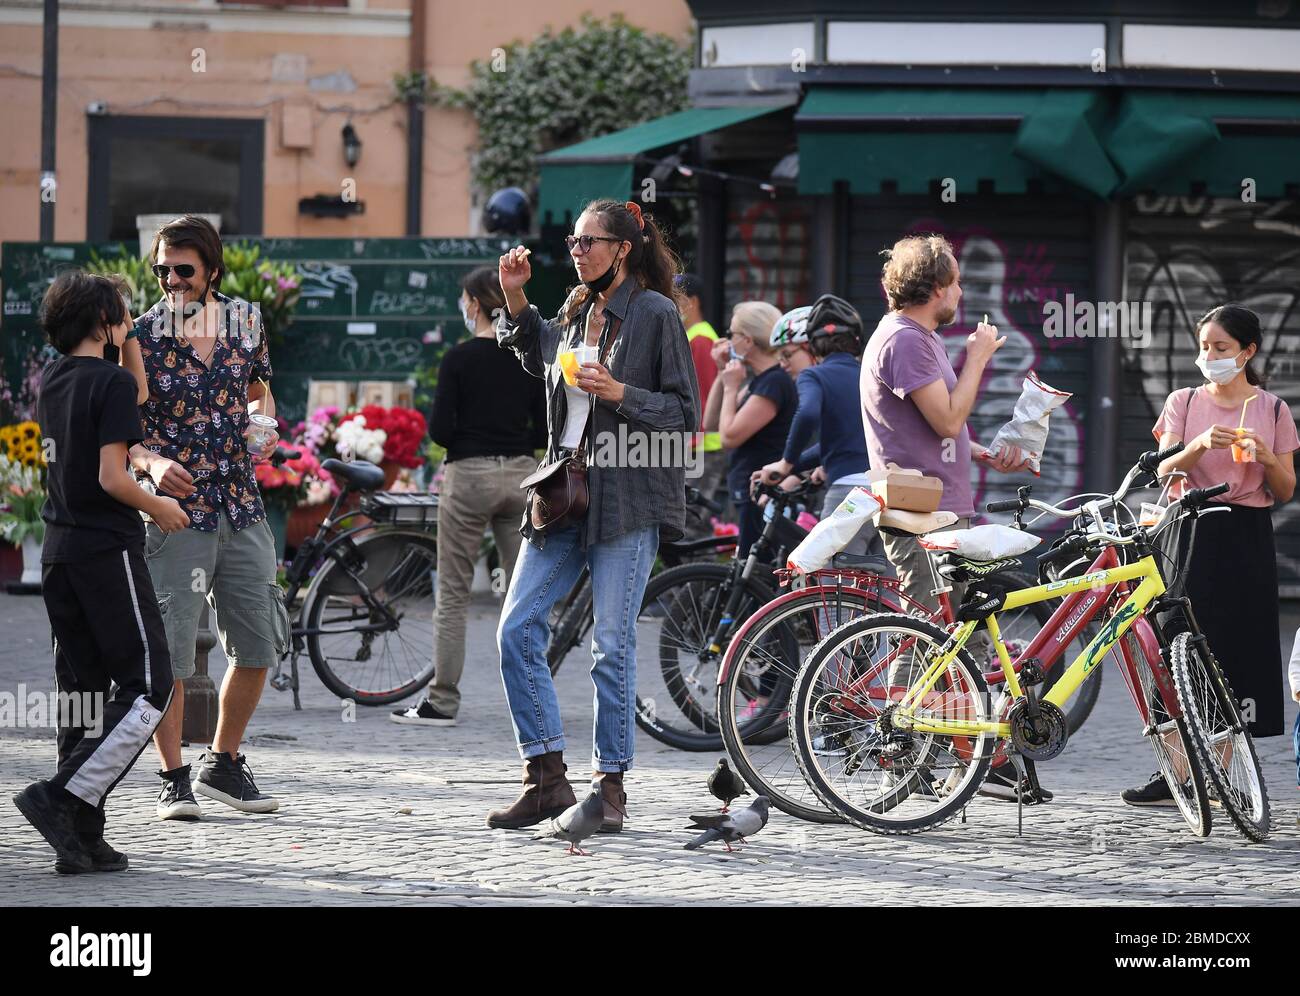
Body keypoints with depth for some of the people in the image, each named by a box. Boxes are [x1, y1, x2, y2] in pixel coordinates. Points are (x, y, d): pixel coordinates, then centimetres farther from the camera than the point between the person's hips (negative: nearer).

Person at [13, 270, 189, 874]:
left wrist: (129, 340, 26)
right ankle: (64, 798, -15)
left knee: (82, 690, 10)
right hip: (108, 551, -8)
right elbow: (112, 477, -18)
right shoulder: (110, 382, -13)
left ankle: (81, 839, 7)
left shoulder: (51, 382, 12)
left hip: (58, 552, 8)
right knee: (148, 687, -2)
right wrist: (158, 508, -4)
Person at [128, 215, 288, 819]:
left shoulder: (245, 321, 5)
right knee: (170, 652, -5)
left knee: (258, 646, 9)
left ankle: (222, 764, 25)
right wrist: (152, 461, -23)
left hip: (241, 509, 5)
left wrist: (264, 425, 0)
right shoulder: (142, 336, -7)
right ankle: (172, 778, 6)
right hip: (175, 510, -5)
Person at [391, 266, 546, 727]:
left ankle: (442, 702, 2)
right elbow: (545, 429, 4)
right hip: (521, 474, 4)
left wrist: (466, 444, 9)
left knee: (453, 594, 2)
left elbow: (439, 429, -11)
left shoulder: (459, 358, -9)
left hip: (469, 478, -4)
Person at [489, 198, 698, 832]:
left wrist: (621, 394, -19)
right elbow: (539, 360, 34)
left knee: (612, 644, -4)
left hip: (629, 499, -7)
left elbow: (686, 413, -6)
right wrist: (514, 299, 21)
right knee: (517, 628, -2)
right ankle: (546, 778, 4)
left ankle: (611, 785, 6)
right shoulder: (576, 310, 13)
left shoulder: (656, 314, -5)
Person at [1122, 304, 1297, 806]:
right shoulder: (1184, 402, 8)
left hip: (1248, 537, 0)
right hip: (1193, 532, 0)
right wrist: (1200, 444, -21)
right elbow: (1164, 470, -4)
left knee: (1241, 647, -2)